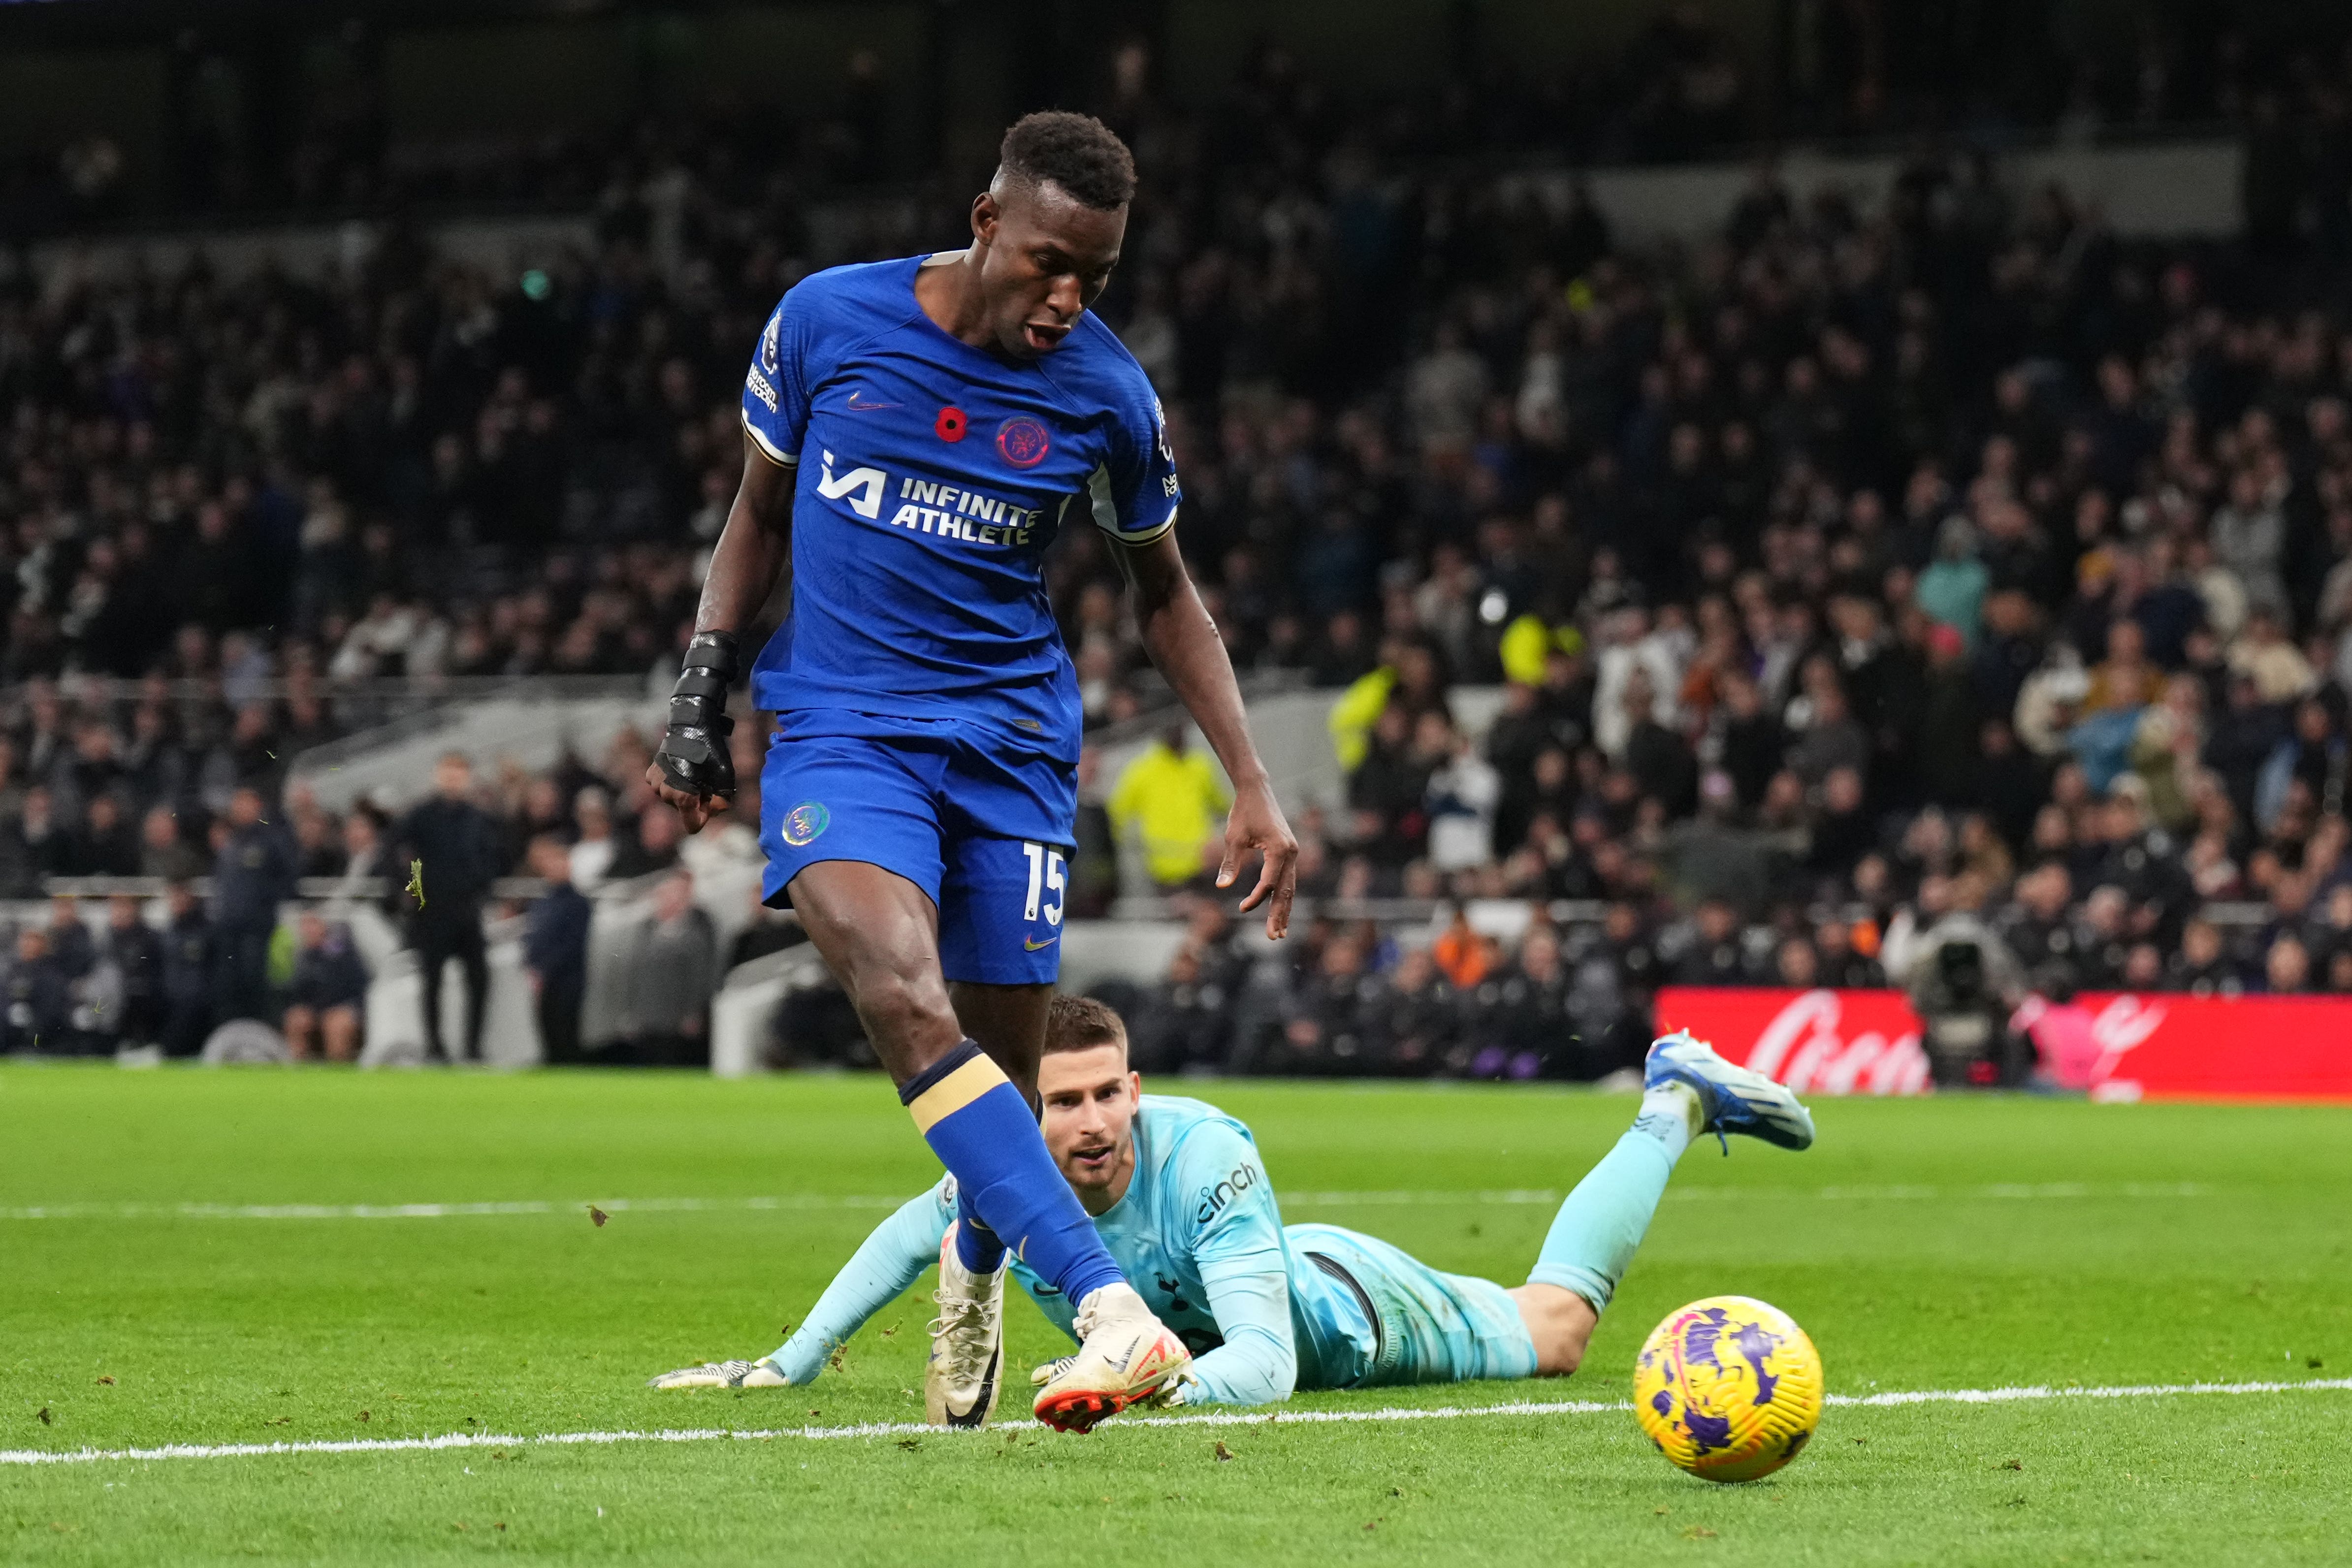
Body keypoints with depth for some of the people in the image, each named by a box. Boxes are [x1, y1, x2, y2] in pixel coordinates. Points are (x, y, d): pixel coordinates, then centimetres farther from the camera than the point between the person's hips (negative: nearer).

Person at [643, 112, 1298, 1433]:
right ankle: (1112, 1311, -38)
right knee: (904, 998, -26)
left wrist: (1252, 783, 7)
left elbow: (1163, 592, 12)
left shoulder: (1104, 394, -2)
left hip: (1012, 742, 1)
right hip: (838, 729, -1)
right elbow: (761, 509, 12)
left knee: (1003, 1071, 2)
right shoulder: (827, 321, -4)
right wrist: (701, 700, 8)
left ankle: (976, 1277, 38)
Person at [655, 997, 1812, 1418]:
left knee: (1552, 1332, 19)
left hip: (1341, 1313, -5)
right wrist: (796, 1358, -11)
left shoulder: (1203, 1157, -46)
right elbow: (905, 1239, -8)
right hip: (1186, 1324, 5)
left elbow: (1264, 1364, -50)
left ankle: (1676, 1105, 37)